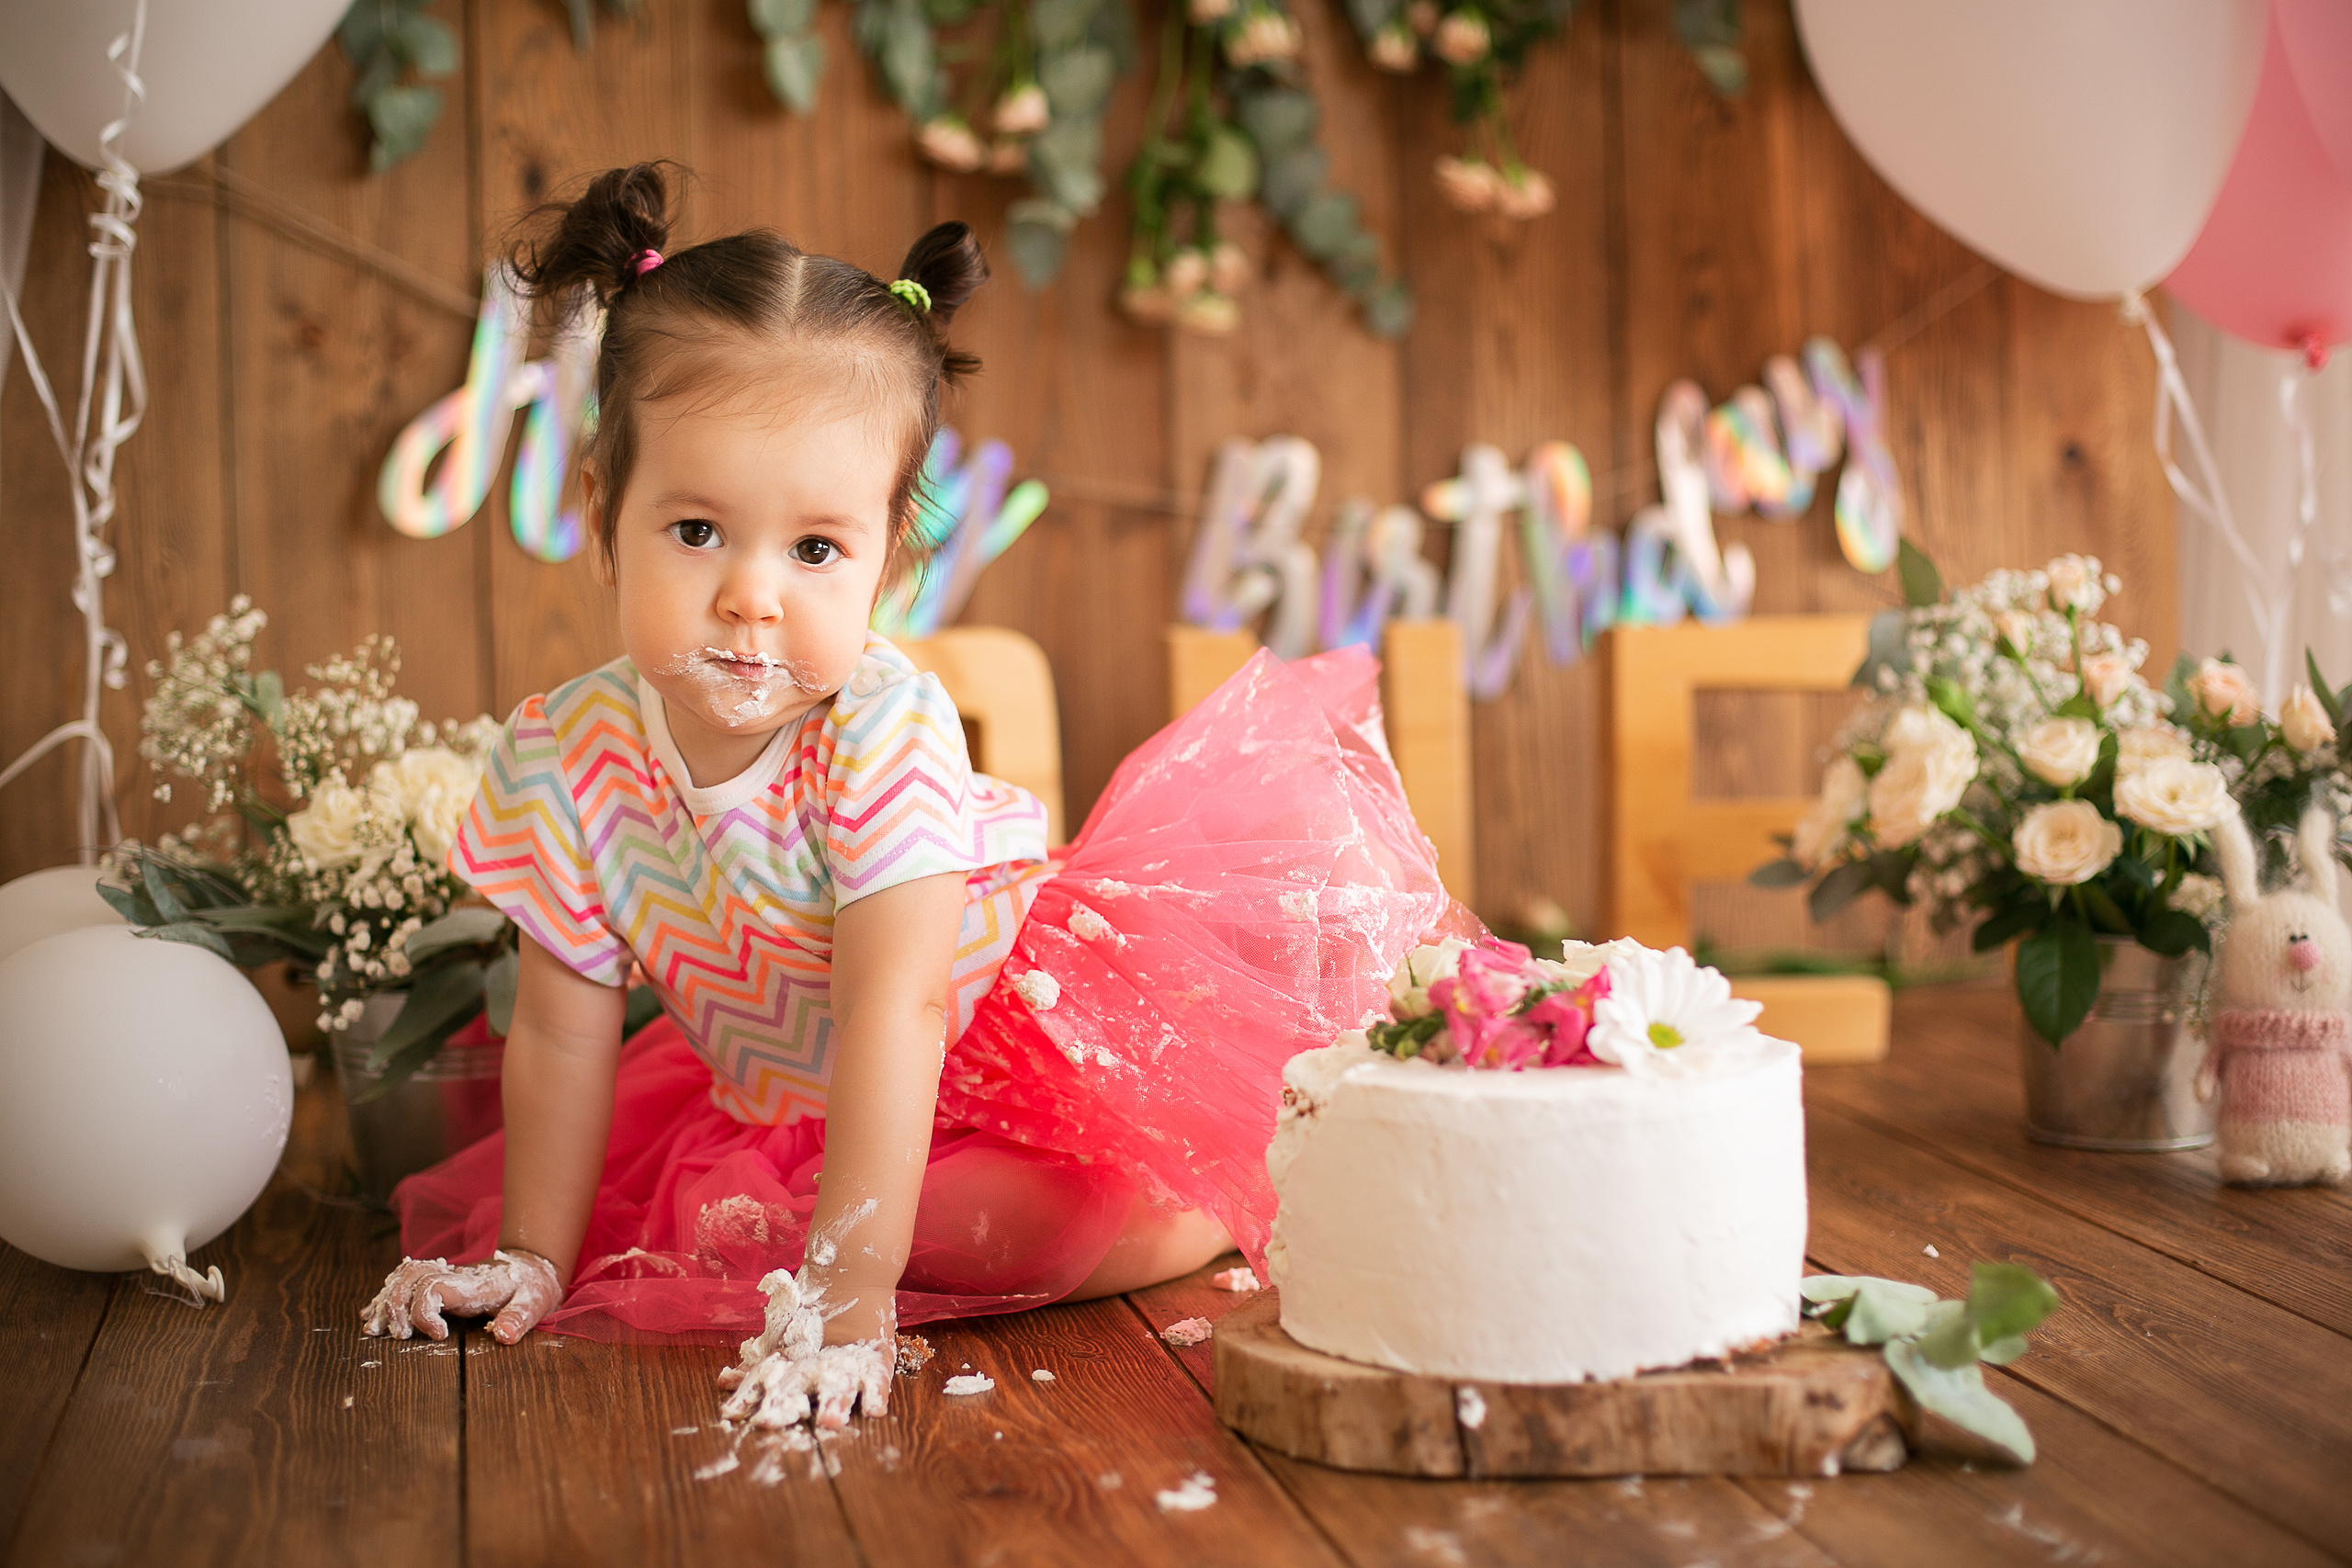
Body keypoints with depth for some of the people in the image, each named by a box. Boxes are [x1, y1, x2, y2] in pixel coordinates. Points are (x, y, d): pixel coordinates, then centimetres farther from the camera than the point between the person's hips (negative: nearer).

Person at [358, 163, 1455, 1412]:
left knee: (1141, 1218, -25)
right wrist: (533, 1263, -2)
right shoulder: (564, 760, -16)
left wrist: (848, 1283, -36)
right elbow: (563, 1036, -6)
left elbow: (894, 1013, -33)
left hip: (1016, 1017, -6)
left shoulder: (885, 732, -30)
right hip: (794, 1100, 6)